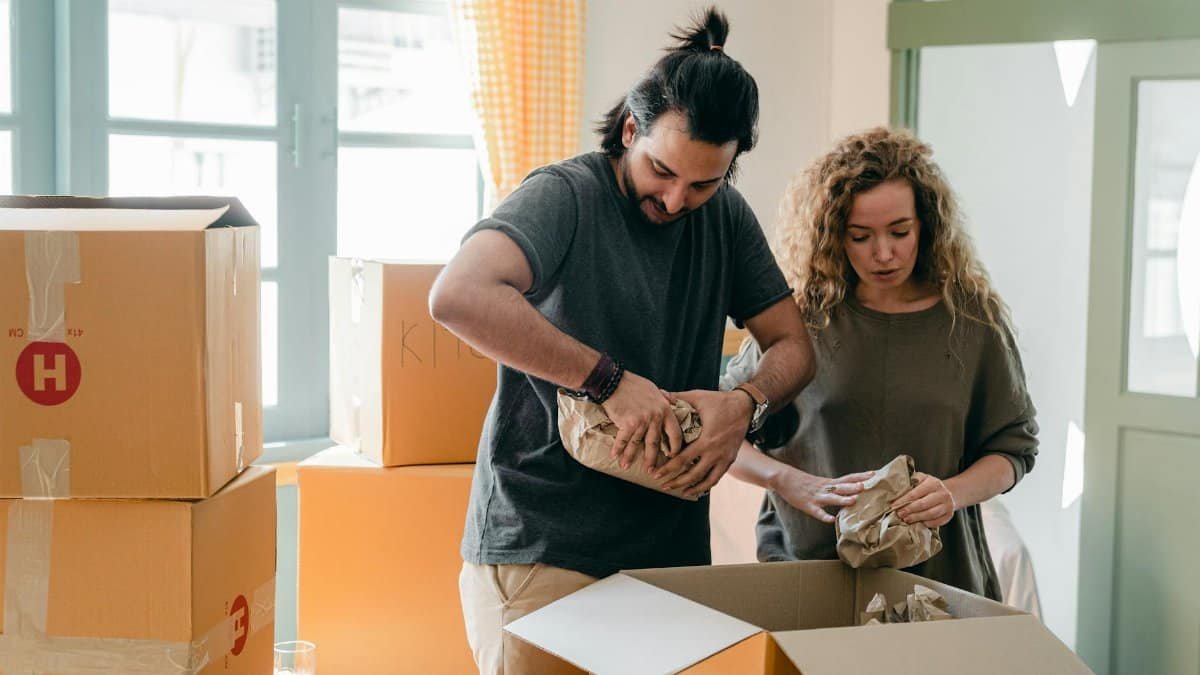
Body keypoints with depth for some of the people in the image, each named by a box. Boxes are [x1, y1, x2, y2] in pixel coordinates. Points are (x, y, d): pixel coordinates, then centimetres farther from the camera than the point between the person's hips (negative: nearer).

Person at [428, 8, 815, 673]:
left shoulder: (726, 218, 8)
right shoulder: (567, 195, -13)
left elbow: (793, 344, 13)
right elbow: (457, 296, -30)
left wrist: (746, 403, -11)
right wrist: (612, 379, -27)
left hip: (670, 546, 6)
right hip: (541, 549, -5)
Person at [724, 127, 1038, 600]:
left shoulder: (972, 317, 4)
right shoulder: (802, 316, 0)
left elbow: (1012, 446, 9)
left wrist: (953, 494, -10)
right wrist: (795, 485, -11)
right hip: (803, 563, -1)